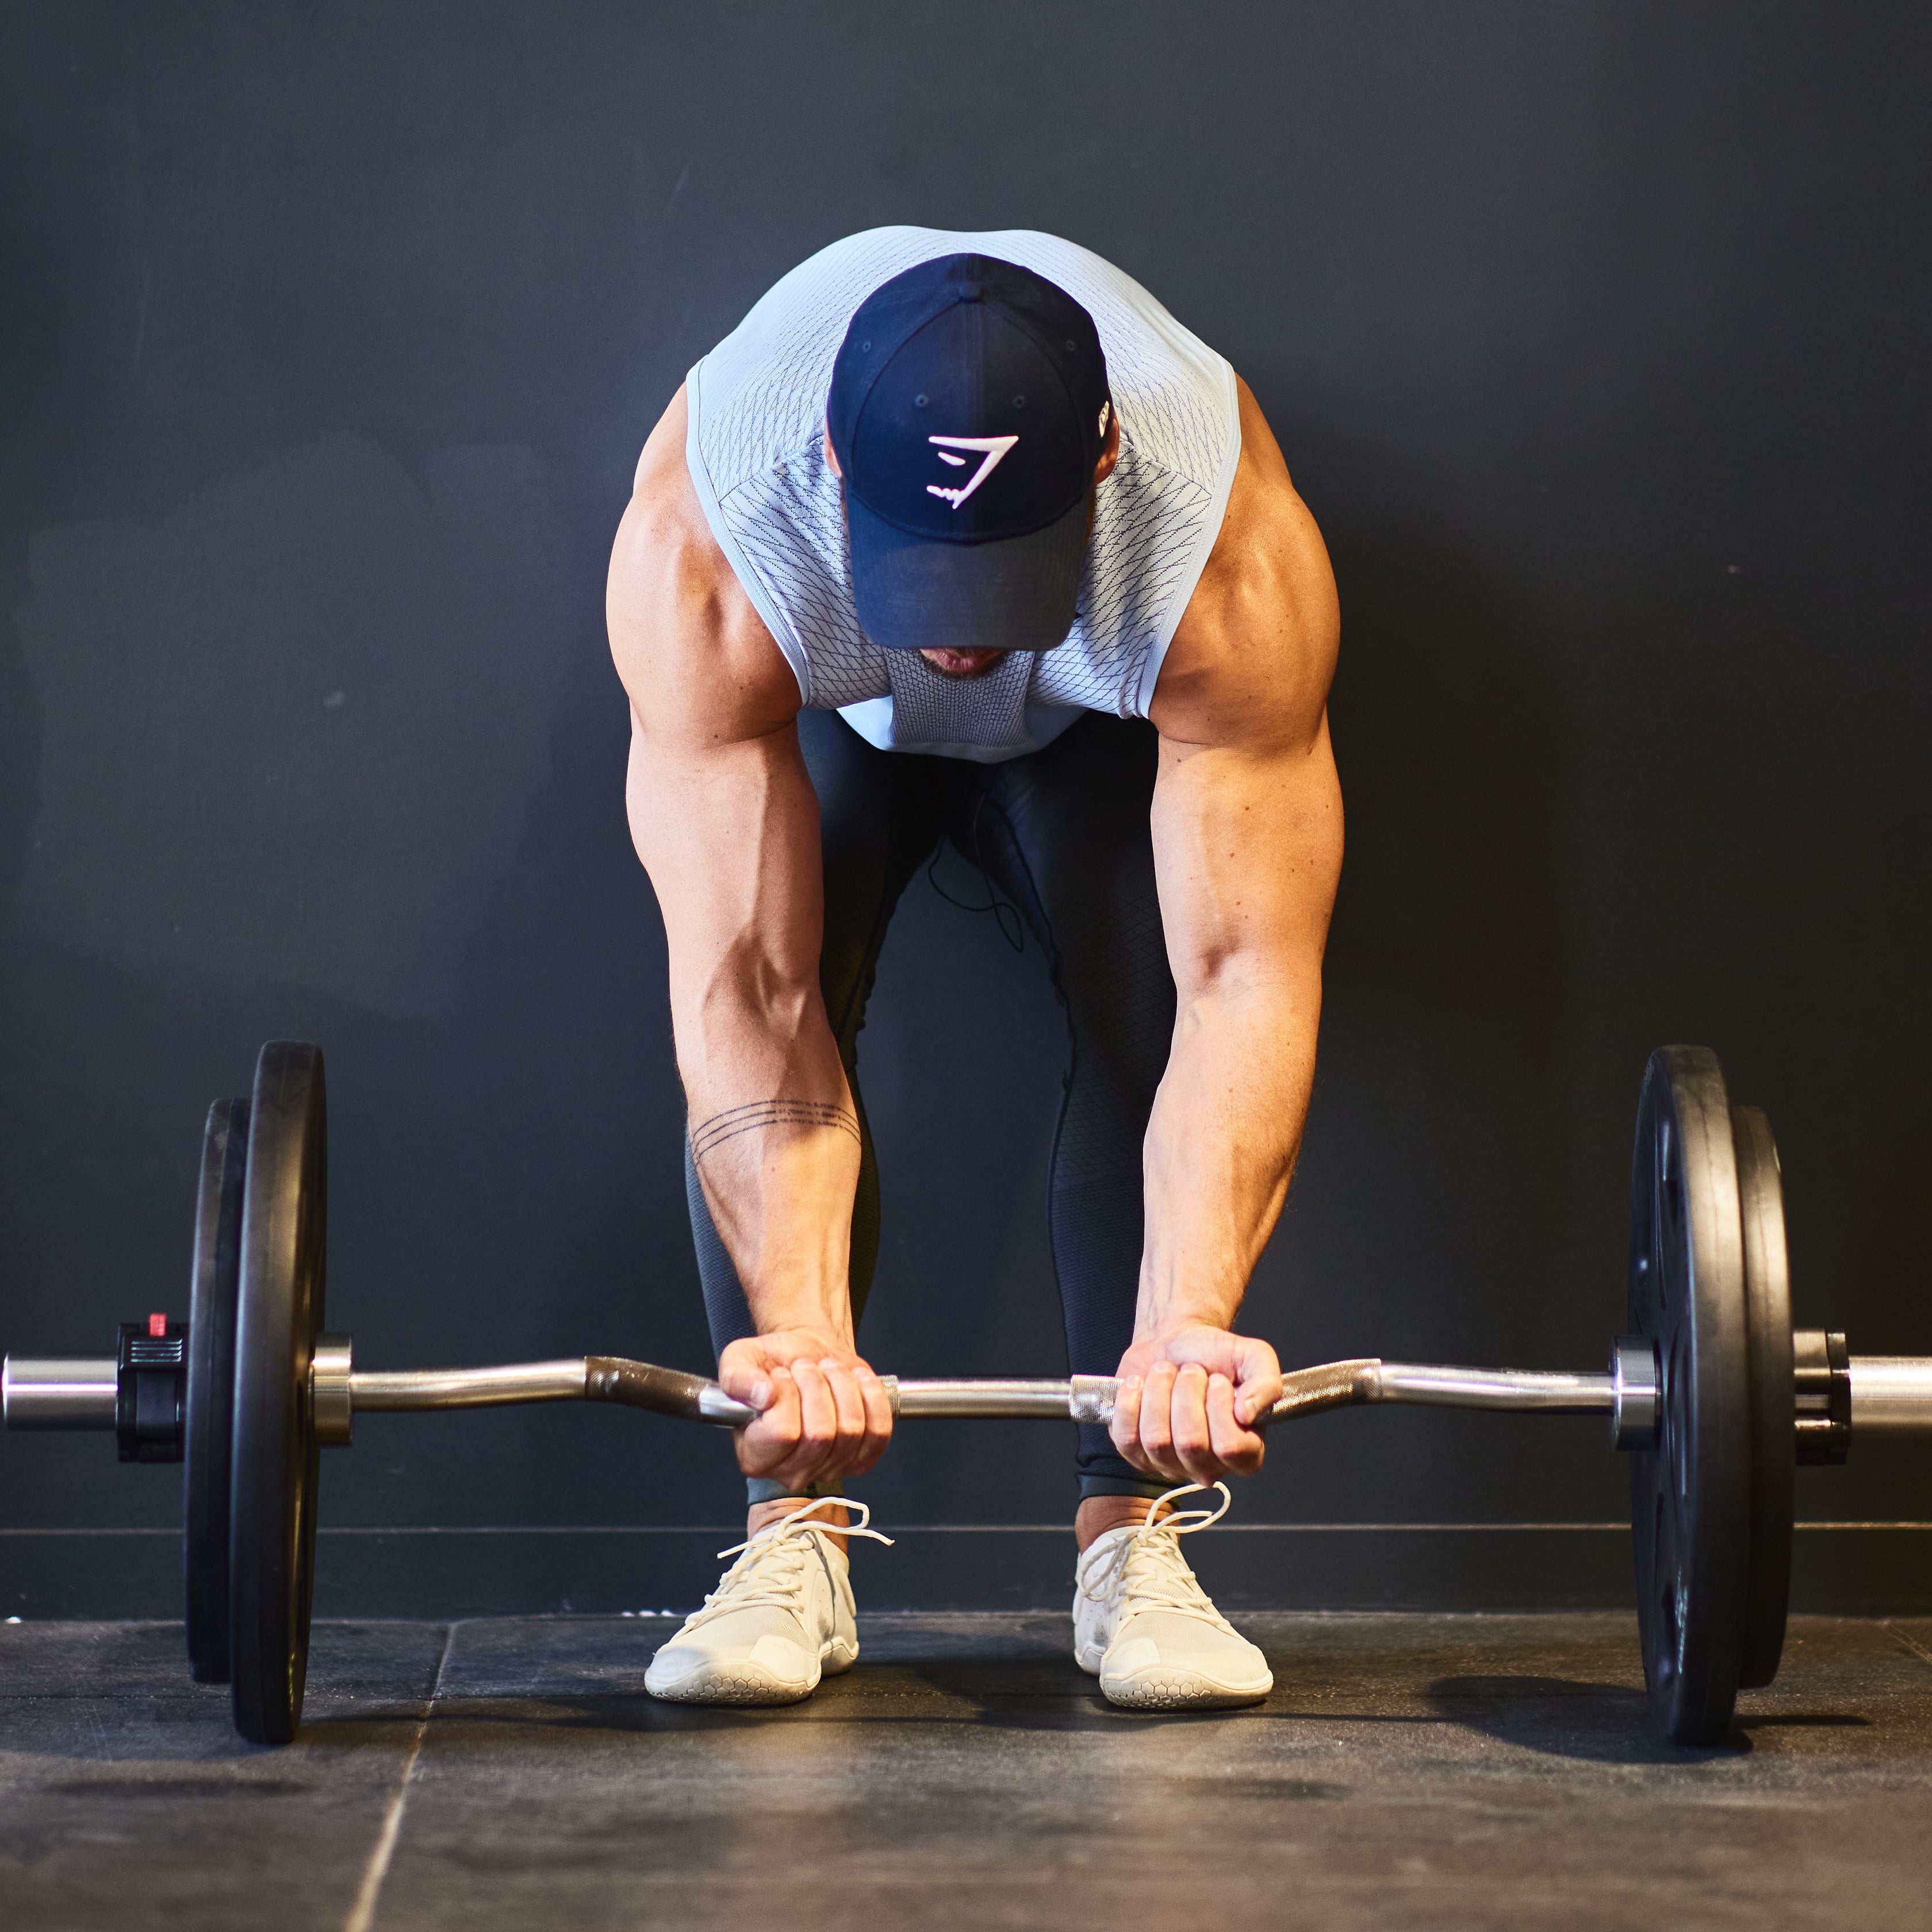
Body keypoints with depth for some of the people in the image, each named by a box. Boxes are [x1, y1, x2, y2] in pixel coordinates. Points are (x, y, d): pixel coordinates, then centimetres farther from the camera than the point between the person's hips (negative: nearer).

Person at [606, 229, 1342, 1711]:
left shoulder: (1233, 561, -43)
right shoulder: (701, 549, -42)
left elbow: (1244, 979, -41)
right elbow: (743, 989, -41)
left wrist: (1193, 1323, -52)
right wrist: (799, 1327, -50)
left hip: (1106, 714, 0)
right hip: (824, 703, 0)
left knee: (1152, 1008, -21)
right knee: (766, 1012, -21)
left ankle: (1135, 1534, -11)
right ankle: (797, 1533, -11)